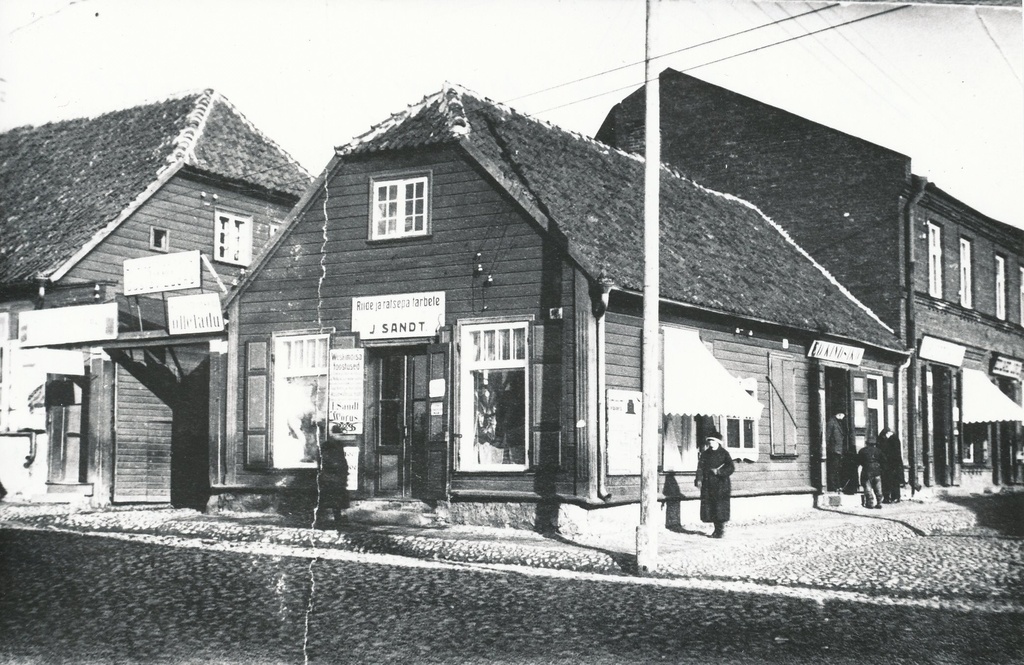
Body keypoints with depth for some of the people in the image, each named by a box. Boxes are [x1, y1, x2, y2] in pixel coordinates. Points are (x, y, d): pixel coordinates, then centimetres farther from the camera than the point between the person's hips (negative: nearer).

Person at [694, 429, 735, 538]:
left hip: (721, 485, -4)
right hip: (708, 485, 4)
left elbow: (731, 468, -5)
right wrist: (699, 479, -8)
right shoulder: (705, 454, 11)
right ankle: (716, 529, 14)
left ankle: (721, 530, 0)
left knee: (721, 507, -8)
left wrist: (719, 472, -16)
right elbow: (700, 467, 6)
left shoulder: (724, 453, 0)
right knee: (709, 507, 3)